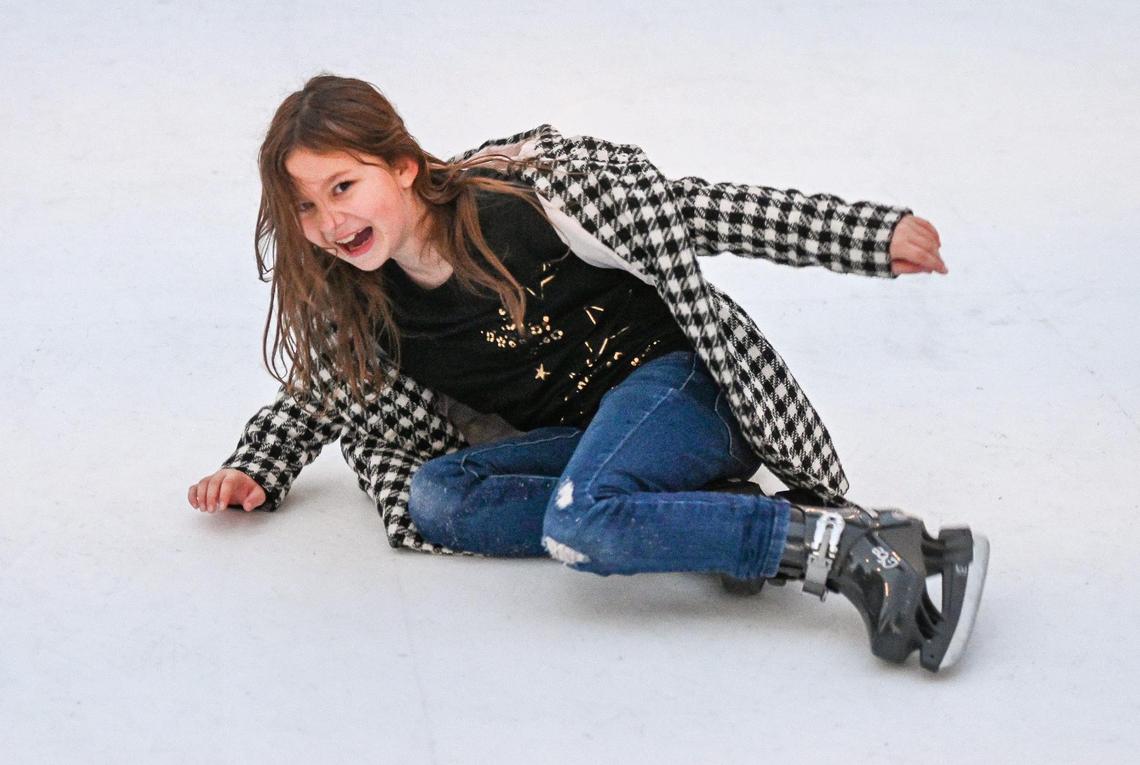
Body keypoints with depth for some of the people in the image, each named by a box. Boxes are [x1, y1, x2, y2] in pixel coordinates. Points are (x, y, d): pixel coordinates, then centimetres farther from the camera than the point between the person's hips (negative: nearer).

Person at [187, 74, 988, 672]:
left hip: (674, 380, -7)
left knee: (581, 522, -35)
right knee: (433, 499, -20)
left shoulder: (524, 192, -15)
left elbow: (701, 211, -12)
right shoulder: (353, 304, 1)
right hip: (582, 438, 7)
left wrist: (870, 234, -16)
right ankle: (703, 511, -21)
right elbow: (315, 397, 22)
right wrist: (253, 471, 2)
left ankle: (858, 549, -34)